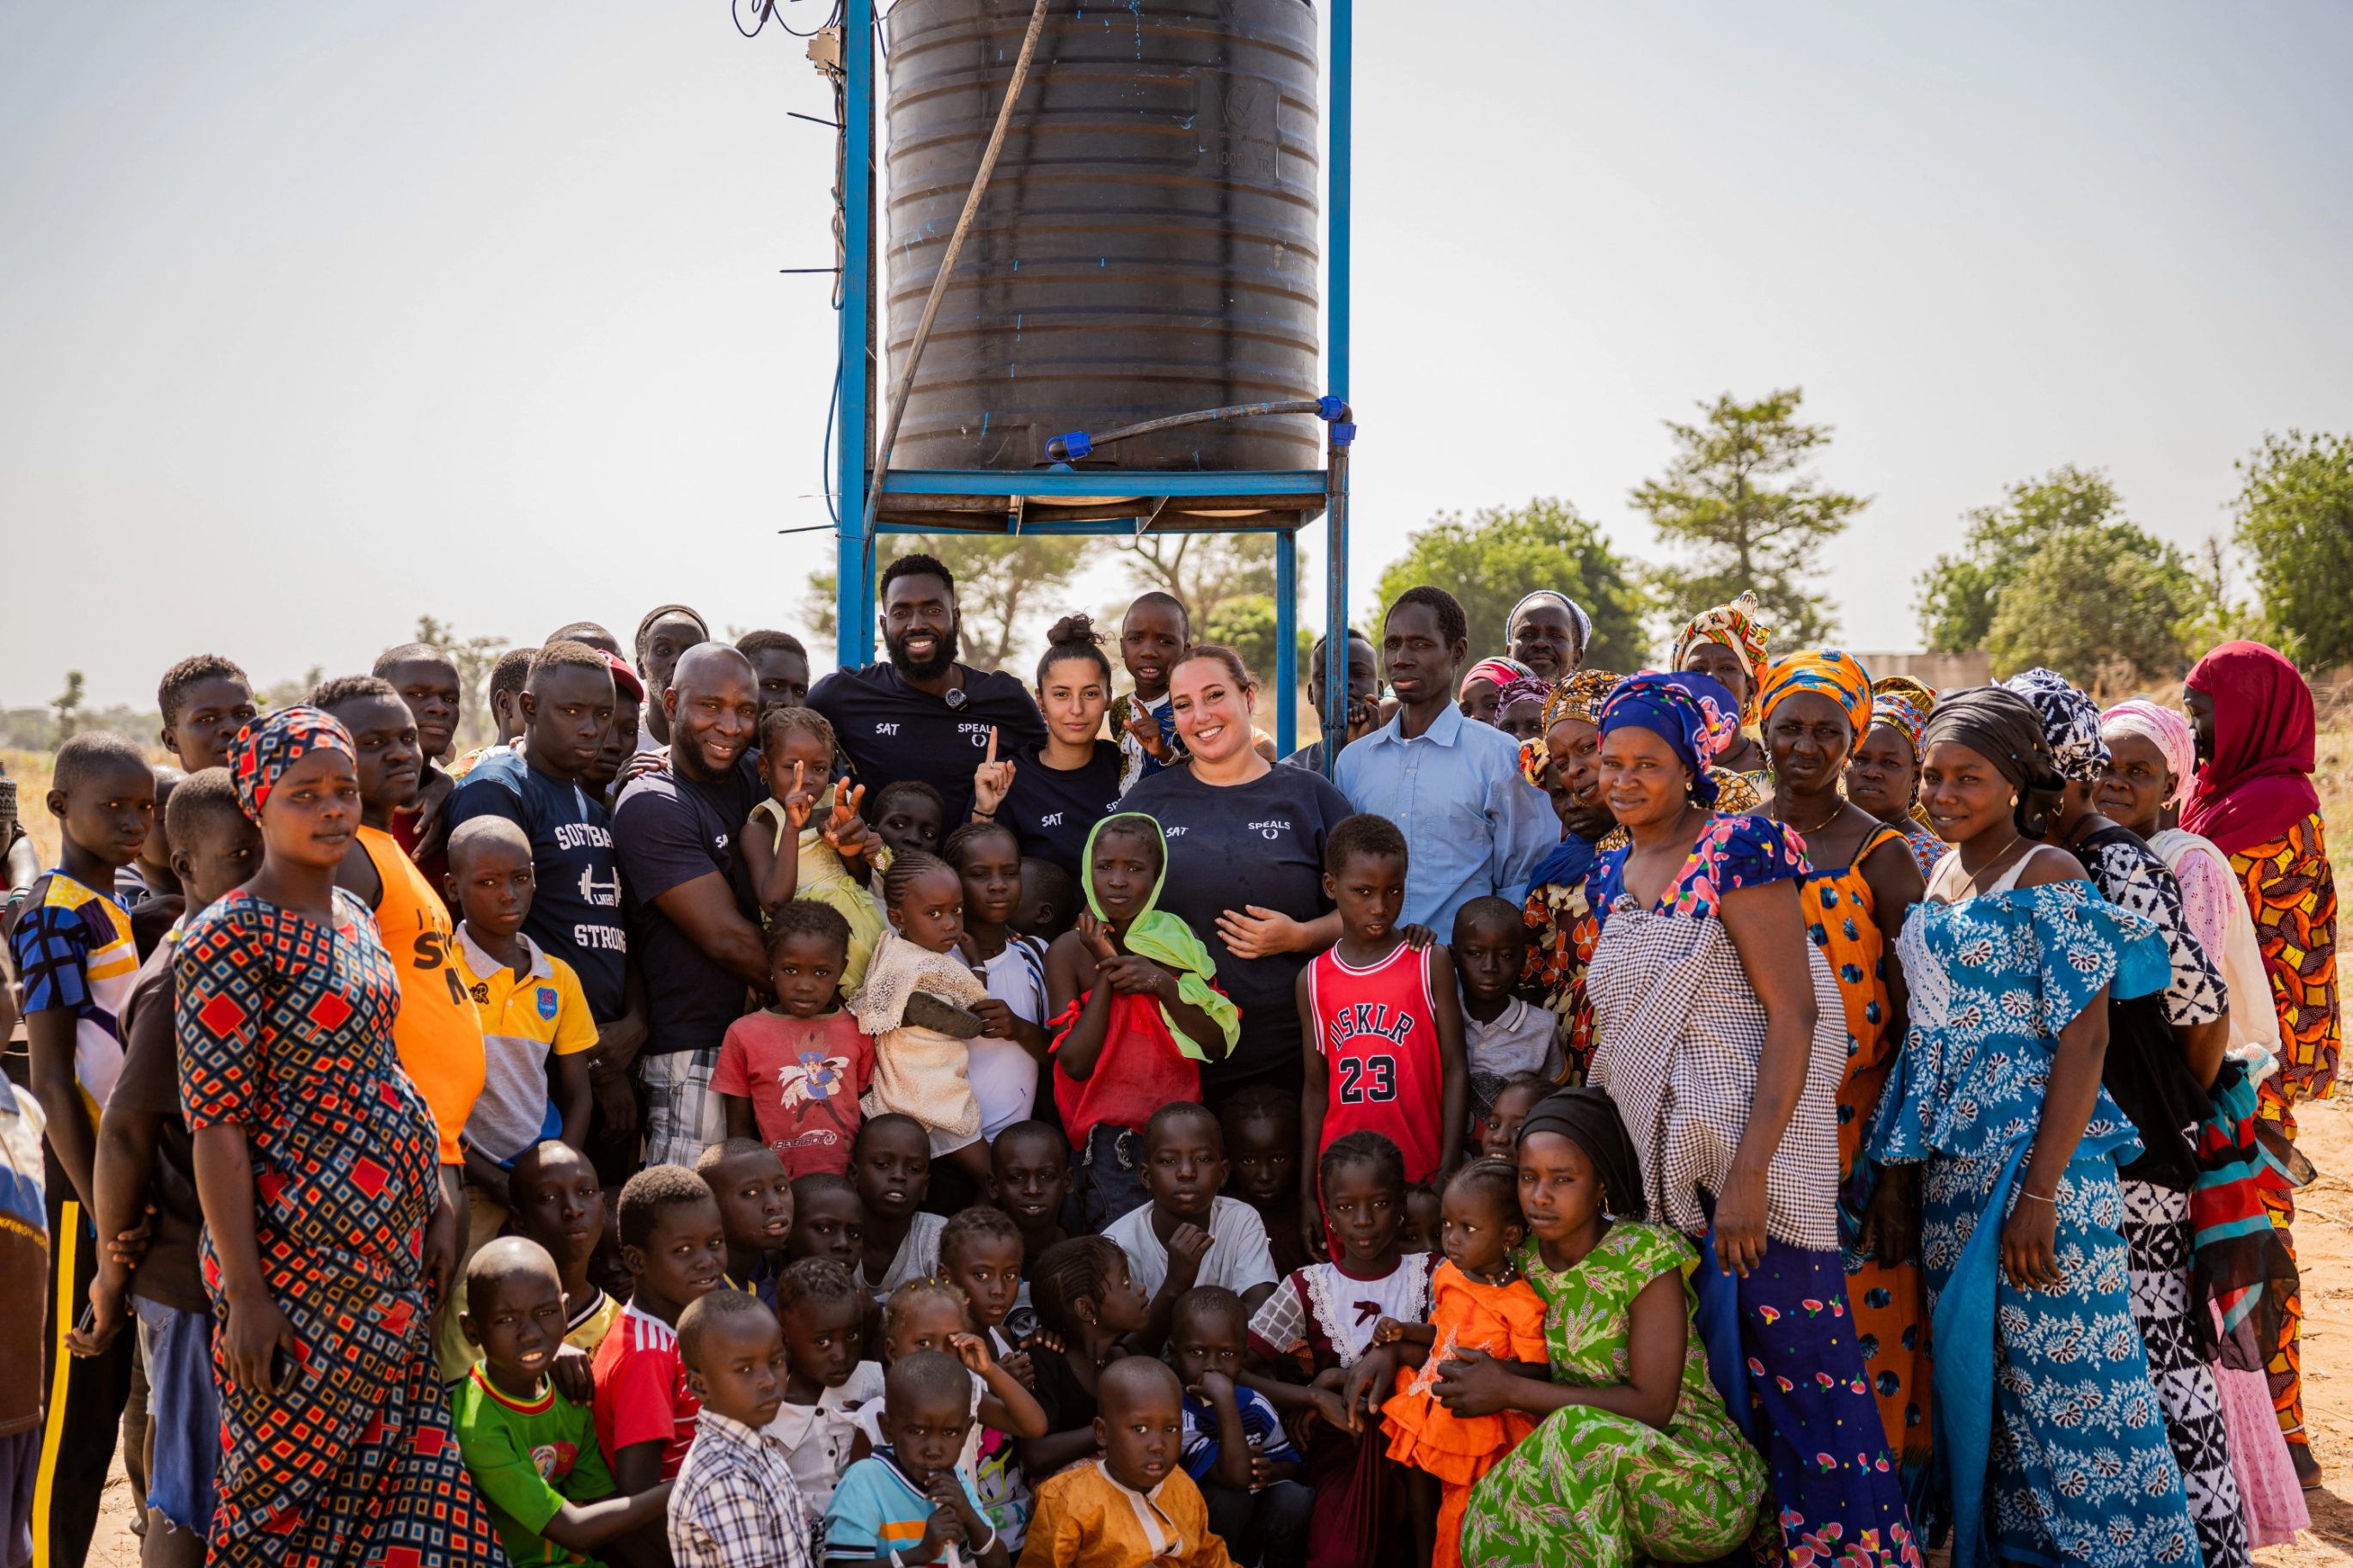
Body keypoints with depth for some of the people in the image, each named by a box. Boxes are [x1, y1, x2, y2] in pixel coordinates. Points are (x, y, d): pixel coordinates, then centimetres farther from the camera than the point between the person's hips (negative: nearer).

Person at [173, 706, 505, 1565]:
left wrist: (438, 1205, 11)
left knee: (391, 1474, 11)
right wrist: (244, 1292, -18)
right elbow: (217, 1124, -16)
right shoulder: (230, 939, -13)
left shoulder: (355, 916, 11)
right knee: (285, 1491, 2)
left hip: (392, 1250, 8)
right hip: (298, 1259, -8)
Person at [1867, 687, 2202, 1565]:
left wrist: (2040, 1191, -20)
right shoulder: (1941, 877, 12)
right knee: (1971, 1365, 12)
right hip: (1953, 1160, 7)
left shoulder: (2046, 876, -10)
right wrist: (1906, 1169, 13)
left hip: (2039, 1159, -7)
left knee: (2057, 1370, -3)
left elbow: (2084, 1037, -15)